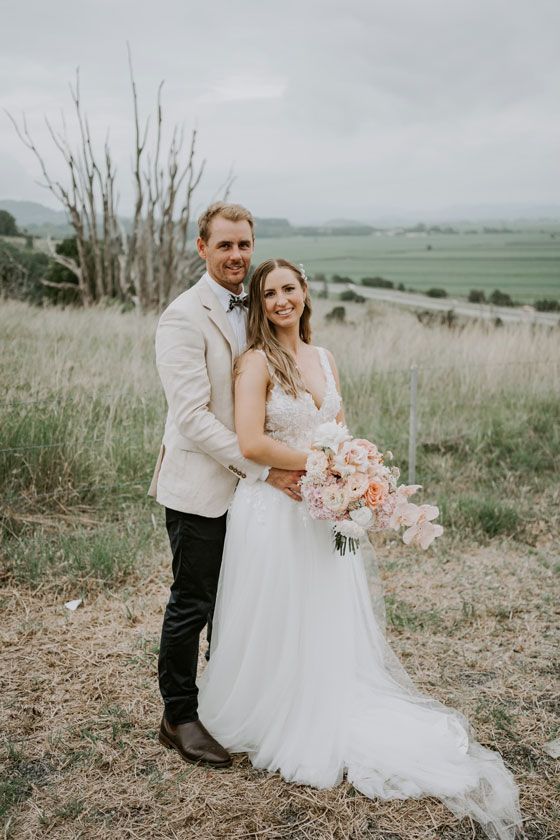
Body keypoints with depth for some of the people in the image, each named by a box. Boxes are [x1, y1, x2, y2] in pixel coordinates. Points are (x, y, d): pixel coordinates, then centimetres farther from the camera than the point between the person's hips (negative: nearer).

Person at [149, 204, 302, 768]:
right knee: (192, 605, 4)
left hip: (248, 483, 7)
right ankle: (179, 717, 22)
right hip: (200, 486, -7)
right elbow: (193, 415, -21)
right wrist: (261, 470, -20)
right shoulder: (183, 316, -14)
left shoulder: (251, 311, 10)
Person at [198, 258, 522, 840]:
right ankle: (266, 724, 27)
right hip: (272, 512, -6)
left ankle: (324, 726, 29)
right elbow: (252, 443, -19)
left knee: (328, 628, 13)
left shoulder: (324, 359, 11)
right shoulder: (257, 360, -10)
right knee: (275, 631, 7)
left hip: (322, 512, 6)